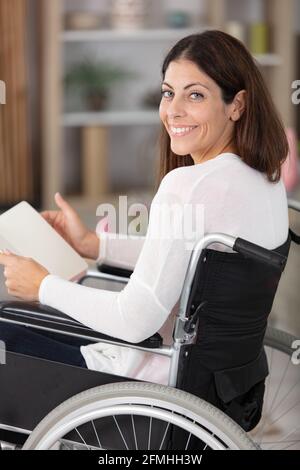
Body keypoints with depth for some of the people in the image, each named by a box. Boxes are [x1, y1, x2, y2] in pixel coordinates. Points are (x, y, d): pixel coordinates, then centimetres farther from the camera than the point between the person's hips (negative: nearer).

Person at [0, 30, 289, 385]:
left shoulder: (189, 185, -28)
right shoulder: (268, 179, 0)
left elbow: (135, 321, -27)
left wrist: (43, 286, -13)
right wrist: (92, 244, 10)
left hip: (160, 378, -9)